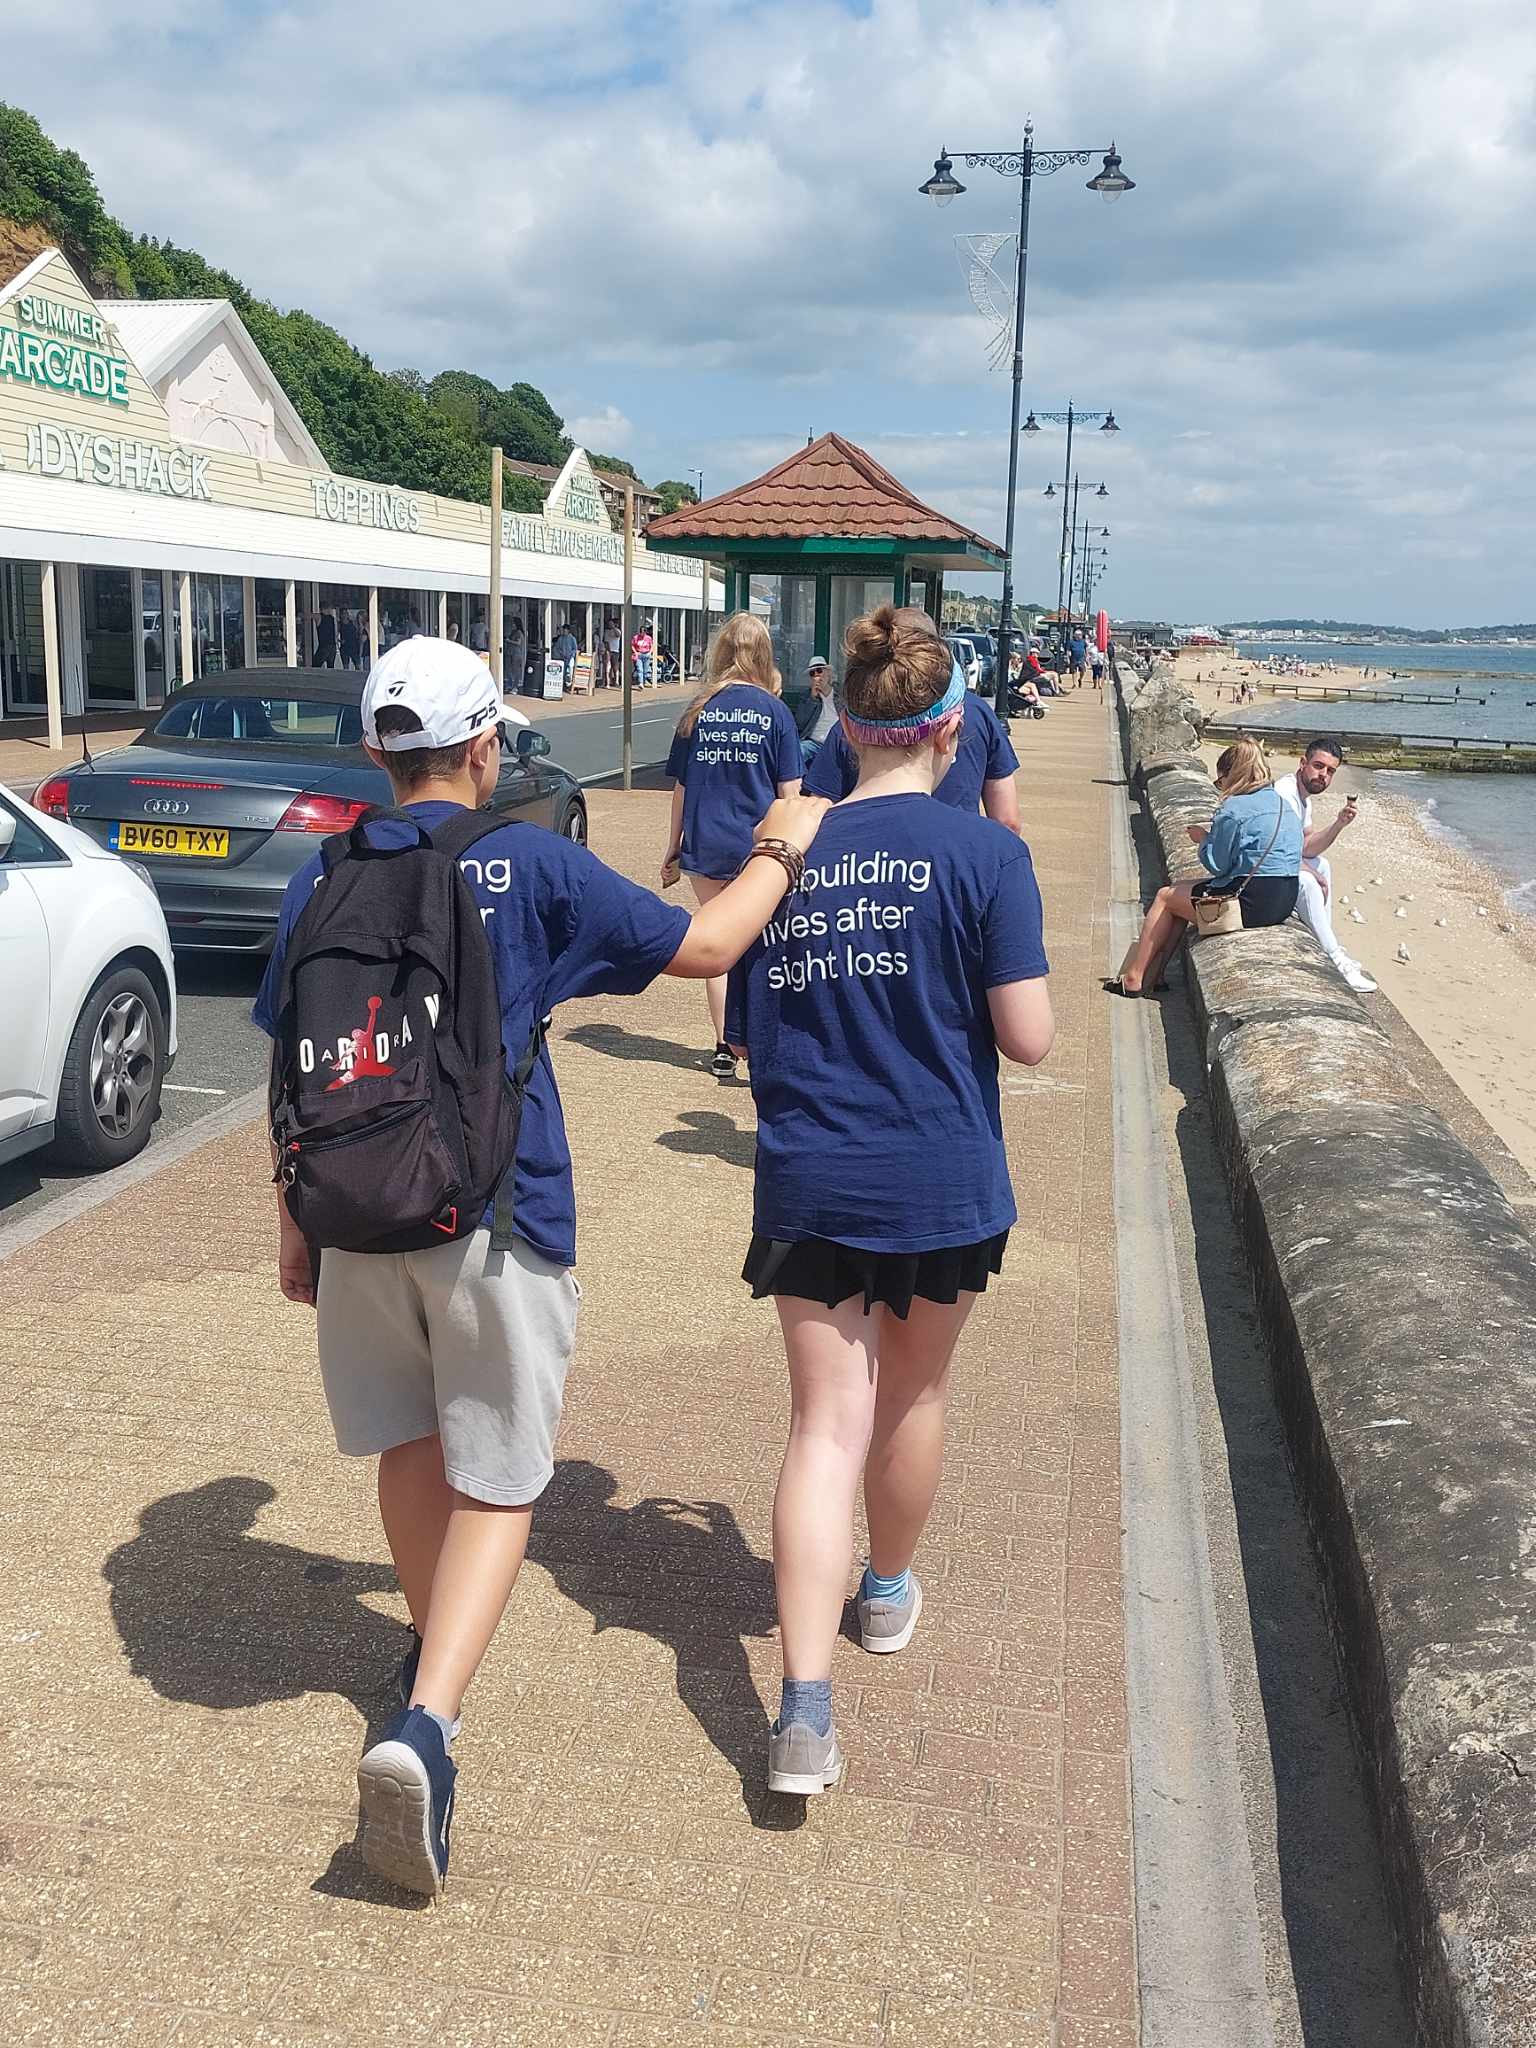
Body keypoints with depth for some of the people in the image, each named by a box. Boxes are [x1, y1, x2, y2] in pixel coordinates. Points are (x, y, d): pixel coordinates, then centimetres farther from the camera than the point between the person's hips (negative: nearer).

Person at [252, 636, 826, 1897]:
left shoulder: (323, 882, 3)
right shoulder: (530, 864, -8)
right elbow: (703, 947, -4)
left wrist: (296, 1220, 17)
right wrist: (780, 848, 12)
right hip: (497, 1220, -4)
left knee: (410, 1444, 24)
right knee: (494, 1483, 5)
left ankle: (432, 1655, 44)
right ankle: (427, 1723, -12)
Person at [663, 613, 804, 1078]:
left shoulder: (698, 711, 1)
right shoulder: (774, 711, -4)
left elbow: (681, 787, 6)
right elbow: (789, 792, -4)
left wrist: (673, 849, 14)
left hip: (706, 847, 2)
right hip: (759, 846, -2)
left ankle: (724, 1048, 18)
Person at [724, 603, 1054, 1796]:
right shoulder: (985, 854, -10)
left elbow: (748, 1037, 6)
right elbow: (1028, 1037, -12)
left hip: (807, 1182, 2)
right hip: (942, 1182, -1)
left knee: (827, 1420, 4)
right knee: (915, 1392, 21)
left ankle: (805, 1708, -5)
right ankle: (890, 1592, 44)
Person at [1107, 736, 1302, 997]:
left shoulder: (1233, 809, -14)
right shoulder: (1283, 803, 13)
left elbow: (1216, 865, -11)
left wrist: (1203, 838, 6)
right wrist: (1214, 838, 15)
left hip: (1251, 904, -9)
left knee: (1165, 897, 12)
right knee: (1181, 891, 23)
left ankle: (1133, 978, 17)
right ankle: (1153, 975, 23)